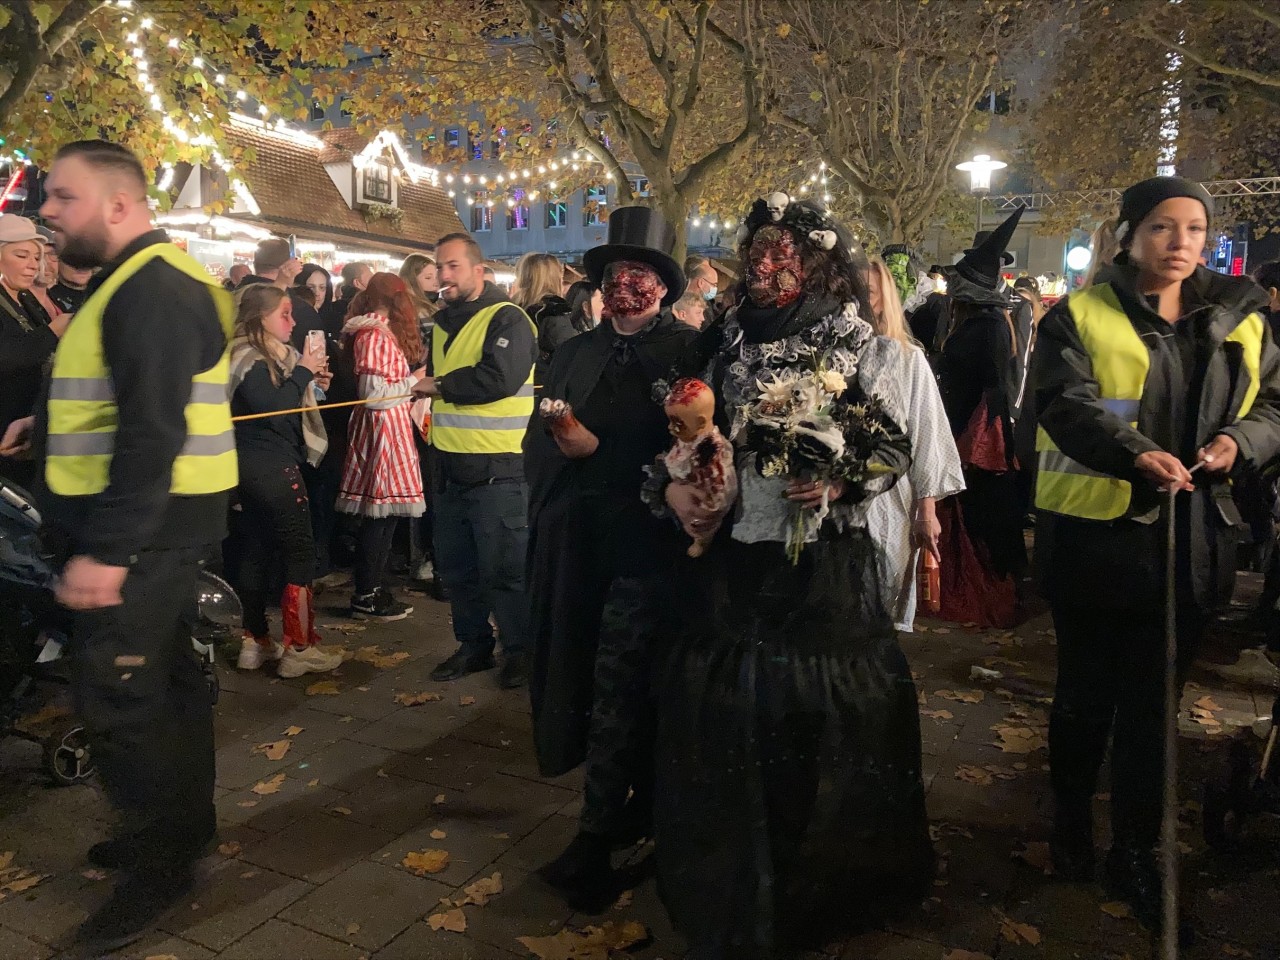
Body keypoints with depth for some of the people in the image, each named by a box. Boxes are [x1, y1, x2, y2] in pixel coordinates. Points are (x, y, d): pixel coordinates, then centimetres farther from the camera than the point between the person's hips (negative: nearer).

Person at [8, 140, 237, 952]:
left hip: (144, 523, -10)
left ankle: (161, 863, 12)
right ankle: (182, 823, 33)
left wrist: (105, 549, -28)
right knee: (164, 675, 18)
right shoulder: (142, 281, 16)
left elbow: (153, 432, -26)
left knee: (116, 695, -3)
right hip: (153, 516, 10)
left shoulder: (153, 289, -18)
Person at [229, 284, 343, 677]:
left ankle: (255, 641, 19)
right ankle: (299, 648, -3)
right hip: (272, 466, -10)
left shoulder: (267, 356, 15)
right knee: (300, 552, -7)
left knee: (258, 551, 12)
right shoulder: (252, 360, -15)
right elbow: (273, 409, -24)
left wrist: (311, 383, 5)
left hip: (256, 466, 10)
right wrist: (302, 373, -18)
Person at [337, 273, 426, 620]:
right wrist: (413, 381, -10)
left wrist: (412, 377, 10)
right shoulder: (375, 335, -14)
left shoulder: (383, 332, 18)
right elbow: (373, 395, -20)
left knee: (382, 515, 13)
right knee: (380, 515, -5)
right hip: (382, 427, -10)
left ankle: (373, 590, 20)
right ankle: (366, 598, 3)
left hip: (388, 427, 10)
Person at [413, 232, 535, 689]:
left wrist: (441, 386, -13)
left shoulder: (507, 319, -10)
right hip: (450, 465, 8)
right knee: (455, 566, 15)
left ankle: (520, 649, 16)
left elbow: (499, 378, -25)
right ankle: (473, 644, 30)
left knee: (503, 569, -1)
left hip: (497, 468, -8)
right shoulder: (442, 323, 16)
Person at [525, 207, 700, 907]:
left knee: (618, 691, -2)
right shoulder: (575, 353, 14)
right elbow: (538, 443, 13)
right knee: (625, 688, 16)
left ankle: (595, 838, 10)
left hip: (646, 542, -5)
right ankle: (637, 805, 33)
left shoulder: (689, 351, -2)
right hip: (576, 544, 5)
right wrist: (561, 441, -7)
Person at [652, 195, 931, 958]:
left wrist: (838, 483, -19)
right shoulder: (728, 343, 9)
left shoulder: (856, 344, -1)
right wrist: (675, 487, -4)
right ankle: (729, 891, 30)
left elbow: (896, 445, -1)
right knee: (725, 714, 9)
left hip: (823, 559, -3)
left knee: (818, 715, 5)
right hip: (731, 553, 4)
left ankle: (822, 880, 30)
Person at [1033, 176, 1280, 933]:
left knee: (1153, 701, 11)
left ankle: (1138, 853, 26)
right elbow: (1065, 403, -19)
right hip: (1096, 533, -3)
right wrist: (1134, 453, -36)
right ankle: (1073, 820, 35)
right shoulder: (1080, 316, -4)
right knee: (1087, 692, 12)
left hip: (1188, 539, 3)